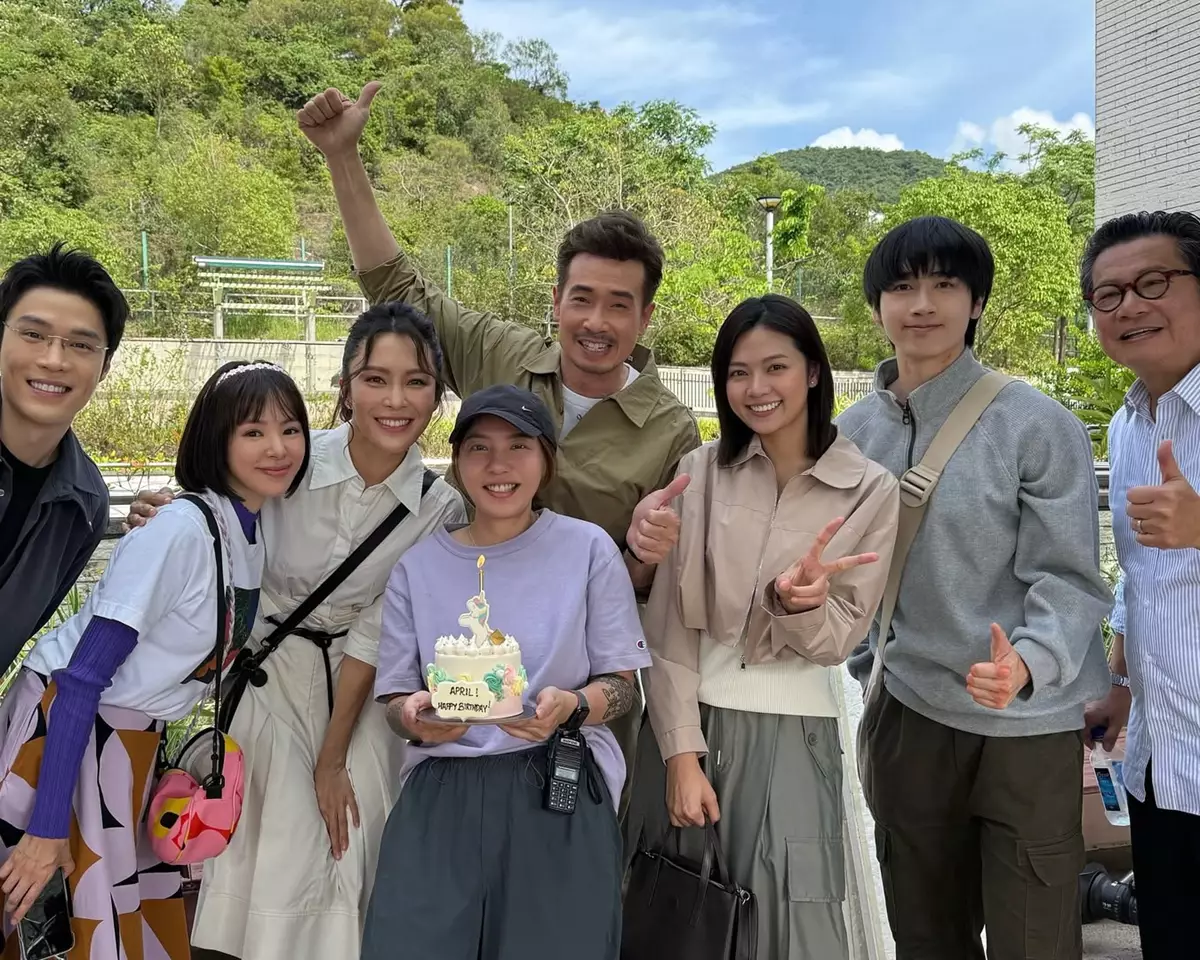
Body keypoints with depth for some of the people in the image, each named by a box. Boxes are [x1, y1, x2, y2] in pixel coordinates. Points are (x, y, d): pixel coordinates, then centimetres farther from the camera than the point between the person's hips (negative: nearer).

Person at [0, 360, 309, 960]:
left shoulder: (261, 529, 0)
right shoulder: (181, 530, -24)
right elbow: (82, 678, -23)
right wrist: (49, 826, -23)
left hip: (135, 740, 8)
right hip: (63, 726, -8)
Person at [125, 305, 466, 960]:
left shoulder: (439, 509, -13)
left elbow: (374, 634, -9)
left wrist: (333, 760, -7)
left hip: (358, 683, 1)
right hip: (268, 668, -1)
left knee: (351, 845, 1)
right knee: (272, 846, -1)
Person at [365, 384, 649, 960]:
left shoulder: (588, 548, 1)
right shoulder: (419, 563, 7)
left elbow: (621, 684, 5)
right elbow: (393, 696, 10)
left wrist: (572, 707, -17)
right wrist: (415, 717, -13)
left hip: (563, 793, -1)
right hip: (444, 794, 2)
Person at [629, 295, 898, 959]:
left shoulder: (871, 490, -4)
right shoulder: (700, 470, -1)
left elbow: (840, 639, -3)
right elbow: (668, 622, -3)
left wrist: (800, 601, -25)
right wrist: (682, 751, -9)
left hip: (791, 731, -1)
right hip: (687, 718, 2)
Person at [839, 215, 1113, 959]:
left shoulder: (1039, 427, -12)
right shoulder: (855, 432, 3)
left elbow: (1070, 580, -14)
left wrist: (1026, 664, -31)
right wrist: (869, 678, 8)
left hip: (1030, 727, -4)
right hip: (909, 717, 4)